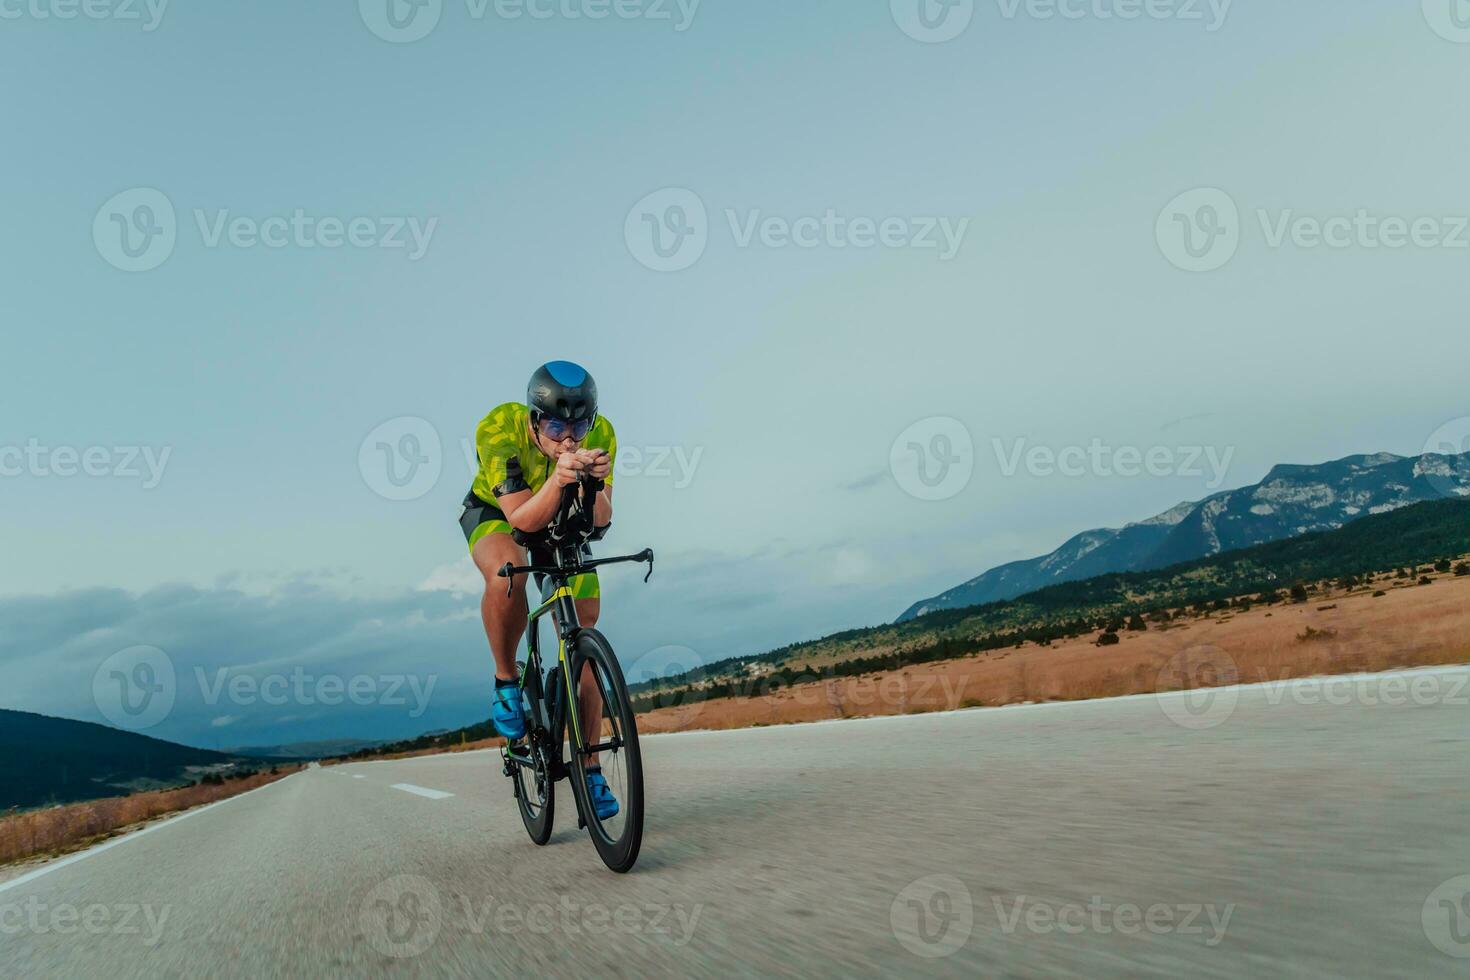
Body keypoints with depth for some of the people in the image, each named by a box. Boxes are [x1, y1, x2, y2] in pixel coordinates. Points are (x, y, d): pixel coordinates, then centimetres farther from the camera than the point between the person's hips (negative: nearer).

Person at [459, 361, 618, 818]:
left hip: (562, 523, 3)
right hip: (496, 512, -2)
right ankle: (506, 680, -13)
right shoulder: (498, 429, -35)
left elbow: (600, 520, -28)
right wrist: (558, 478, -55)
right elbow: (523, 519, -37)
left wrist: (596, 482, -49)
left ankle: (588, 767, 7)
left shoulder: (600, 433, -28)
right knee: (507, 571, -39)